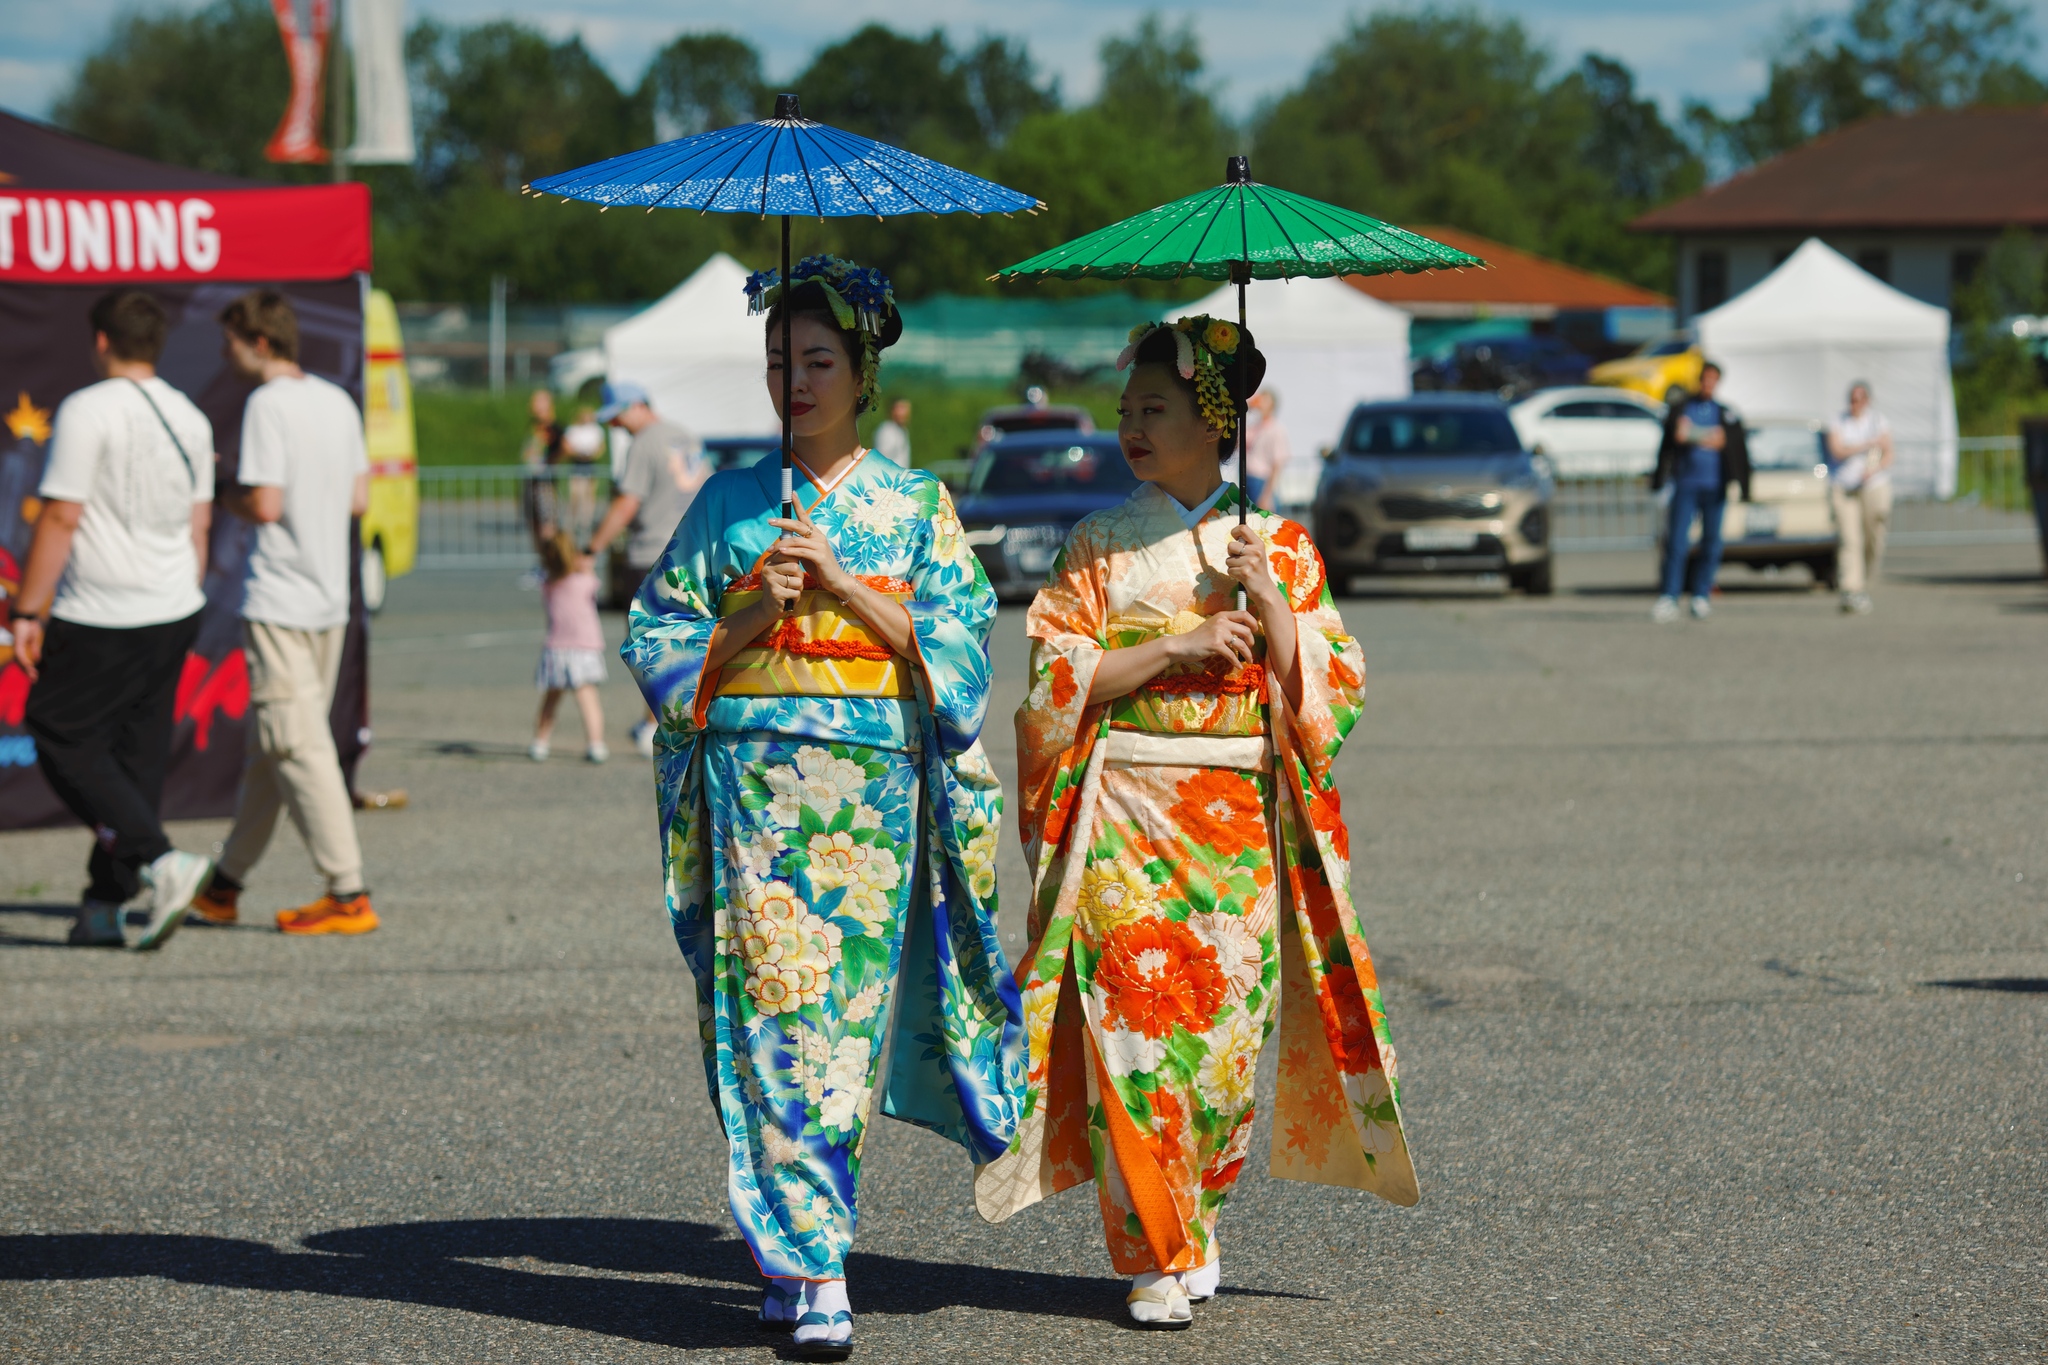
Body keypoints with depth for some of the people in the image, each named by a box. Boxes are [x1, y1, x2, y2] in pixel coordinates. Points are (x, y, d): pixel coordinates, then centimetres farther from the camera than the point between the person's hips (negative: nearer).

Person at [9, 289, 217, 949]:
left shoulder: (87, 411, -12)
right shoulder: (190, 418, 10)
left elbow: (60, 518, -14)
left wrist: (27, 611, -11)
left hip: (99, 622, -7)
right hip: (175, 618, 7)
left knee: (65, 744, 2)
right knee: (139, 753, 10)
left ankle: (159, 860, -14)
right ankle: (103, 907, 12)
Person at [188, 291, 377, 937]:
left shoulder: (268, 405, -14)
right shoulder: (338, 401, 11)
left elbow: (265, 504, -19)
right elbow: (359, 499, 15)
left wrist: (224, 495, 0)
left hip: (279, 603, -8)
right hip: (329, 599, 8)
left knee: (297, 746, -6)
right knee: (268, 746, 15)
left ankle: (348, 895, -10)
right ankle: (225, 886, 25)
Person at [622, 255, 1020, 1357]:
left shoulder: (918, 504, 9)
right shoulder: (731, 502, 10)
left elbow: (952, 644, 0)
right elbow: (660, 637, 9)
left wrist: (840, 583, -10)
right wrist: (756, 611, -8)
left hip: (872, 789, 0)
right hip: (754, 783, 0)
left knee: (846, 1008, -3)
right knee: (772, 1006, -7)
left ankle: (796, 1247, 7)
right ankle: (812, 1263, -4)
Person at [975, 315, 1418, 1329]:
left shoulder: (1279, 546, 7)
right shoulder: (1101, 545, 6)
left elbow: (1329, 688, 3)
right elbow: (1056, 676, -3)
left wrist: (1271, 604, -11)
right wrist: (1174, 649, -12)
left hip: (1241, 822, 1)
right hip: (1126, 819, -1)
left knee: (1227, 1025, 0)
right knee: (1136, 1022, -6)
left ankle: (1196, 1221, 20)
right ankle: (1158, 1257, 2)